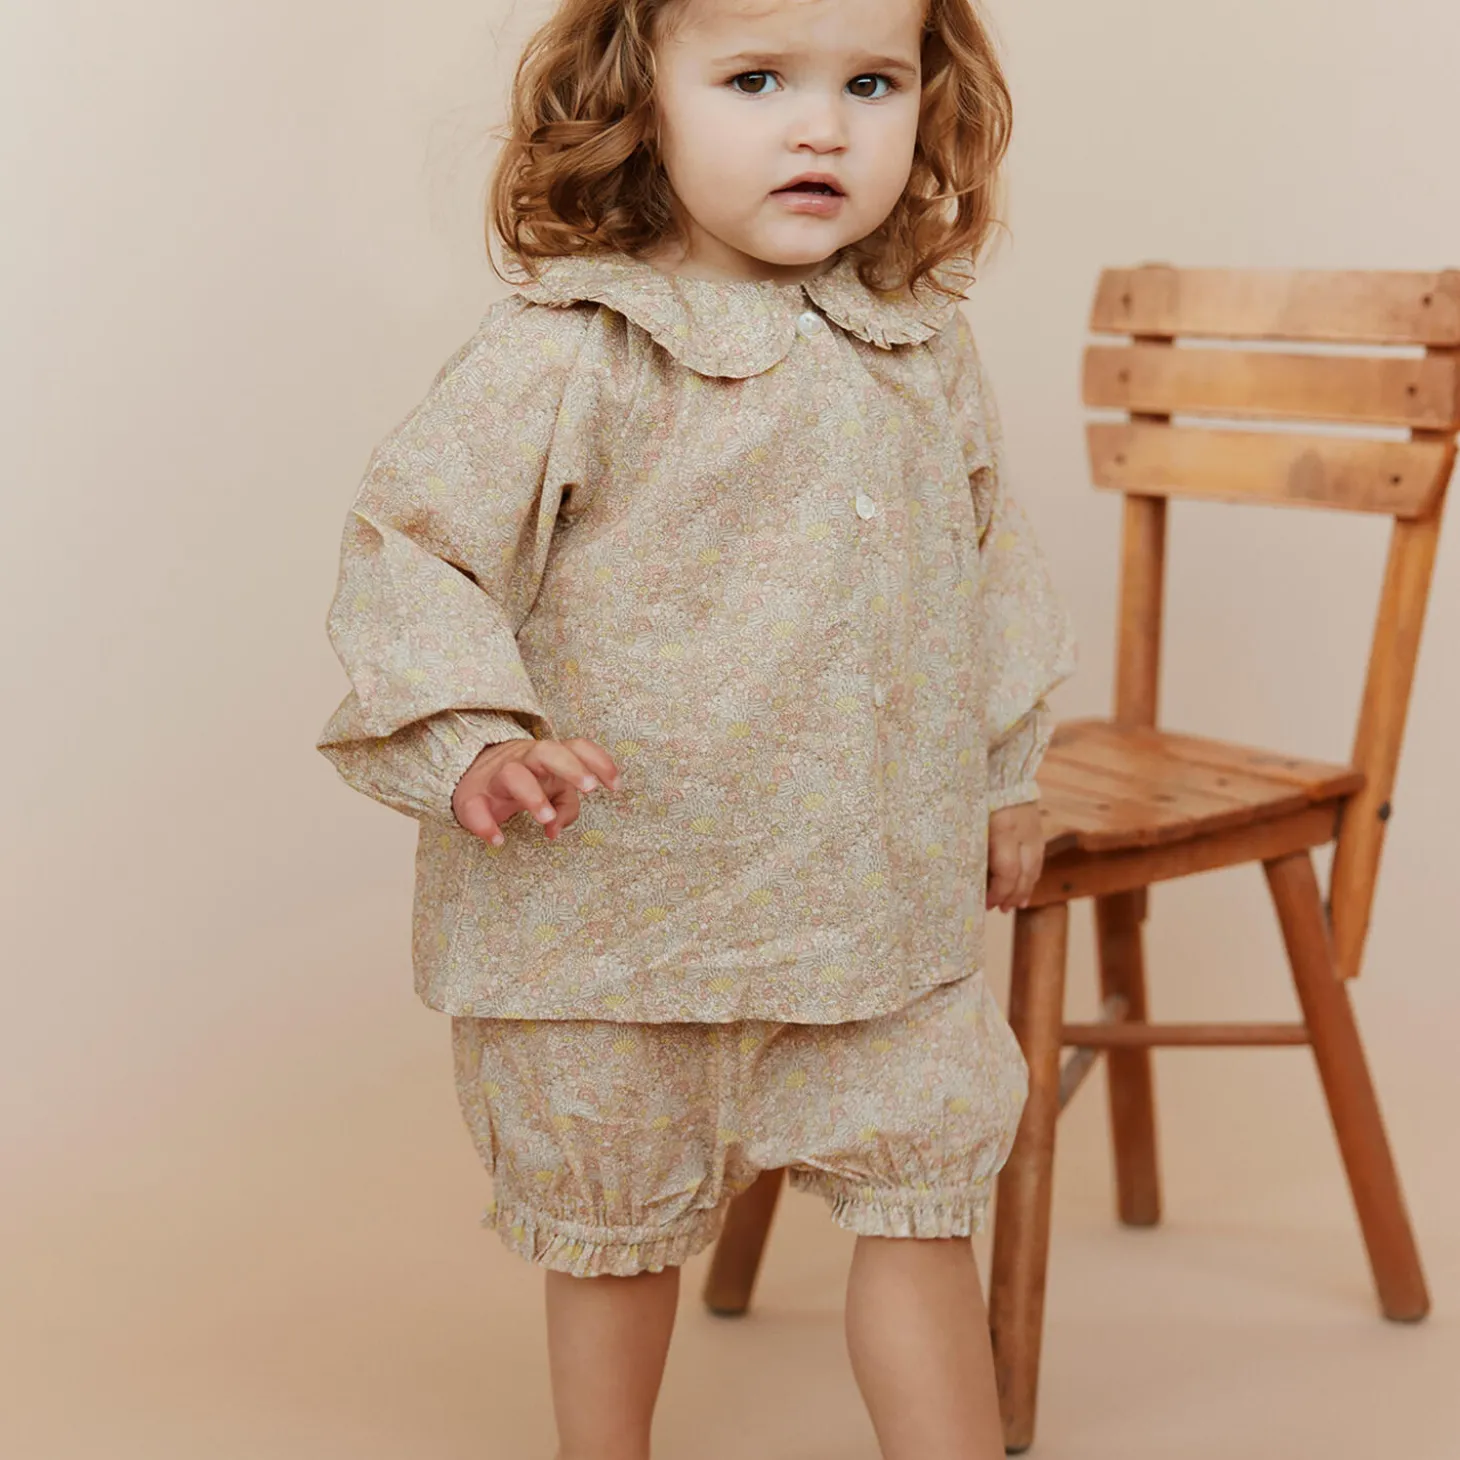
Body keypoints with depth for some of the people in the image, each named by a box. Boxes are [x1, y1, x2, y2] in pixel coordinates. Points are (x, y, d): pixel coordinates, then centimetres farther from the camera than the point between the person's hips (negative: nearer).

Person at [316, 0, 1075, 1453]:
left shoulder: (924, 344, 2)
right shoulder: (567, 355, -16)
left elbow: (984, 553, 16)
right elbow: (407, 548, -13)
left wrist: (1004, 774, 21)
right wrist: (472, 739, -27)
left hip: (878, 899, 4)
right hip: (613, 905, -4)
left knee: (923, 1193, 8)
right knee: (619, 1221, 15)